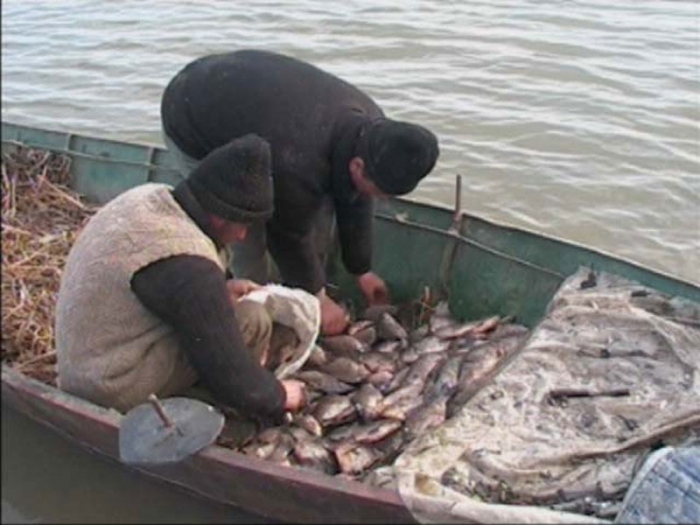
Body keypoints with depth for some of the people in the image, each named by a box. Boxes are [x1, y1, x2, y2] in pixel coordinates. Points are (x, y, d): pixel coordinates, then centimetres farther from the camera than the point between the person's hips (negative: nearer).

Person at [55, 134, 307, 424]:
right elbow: (232, 381, -22)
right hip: (115, 395, -9)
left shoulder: (148, 196, -3)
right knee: (252, 321, -13)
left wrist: (219, 289, 10)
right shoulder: (186, 265, -29)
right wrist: (278, 397, -4)